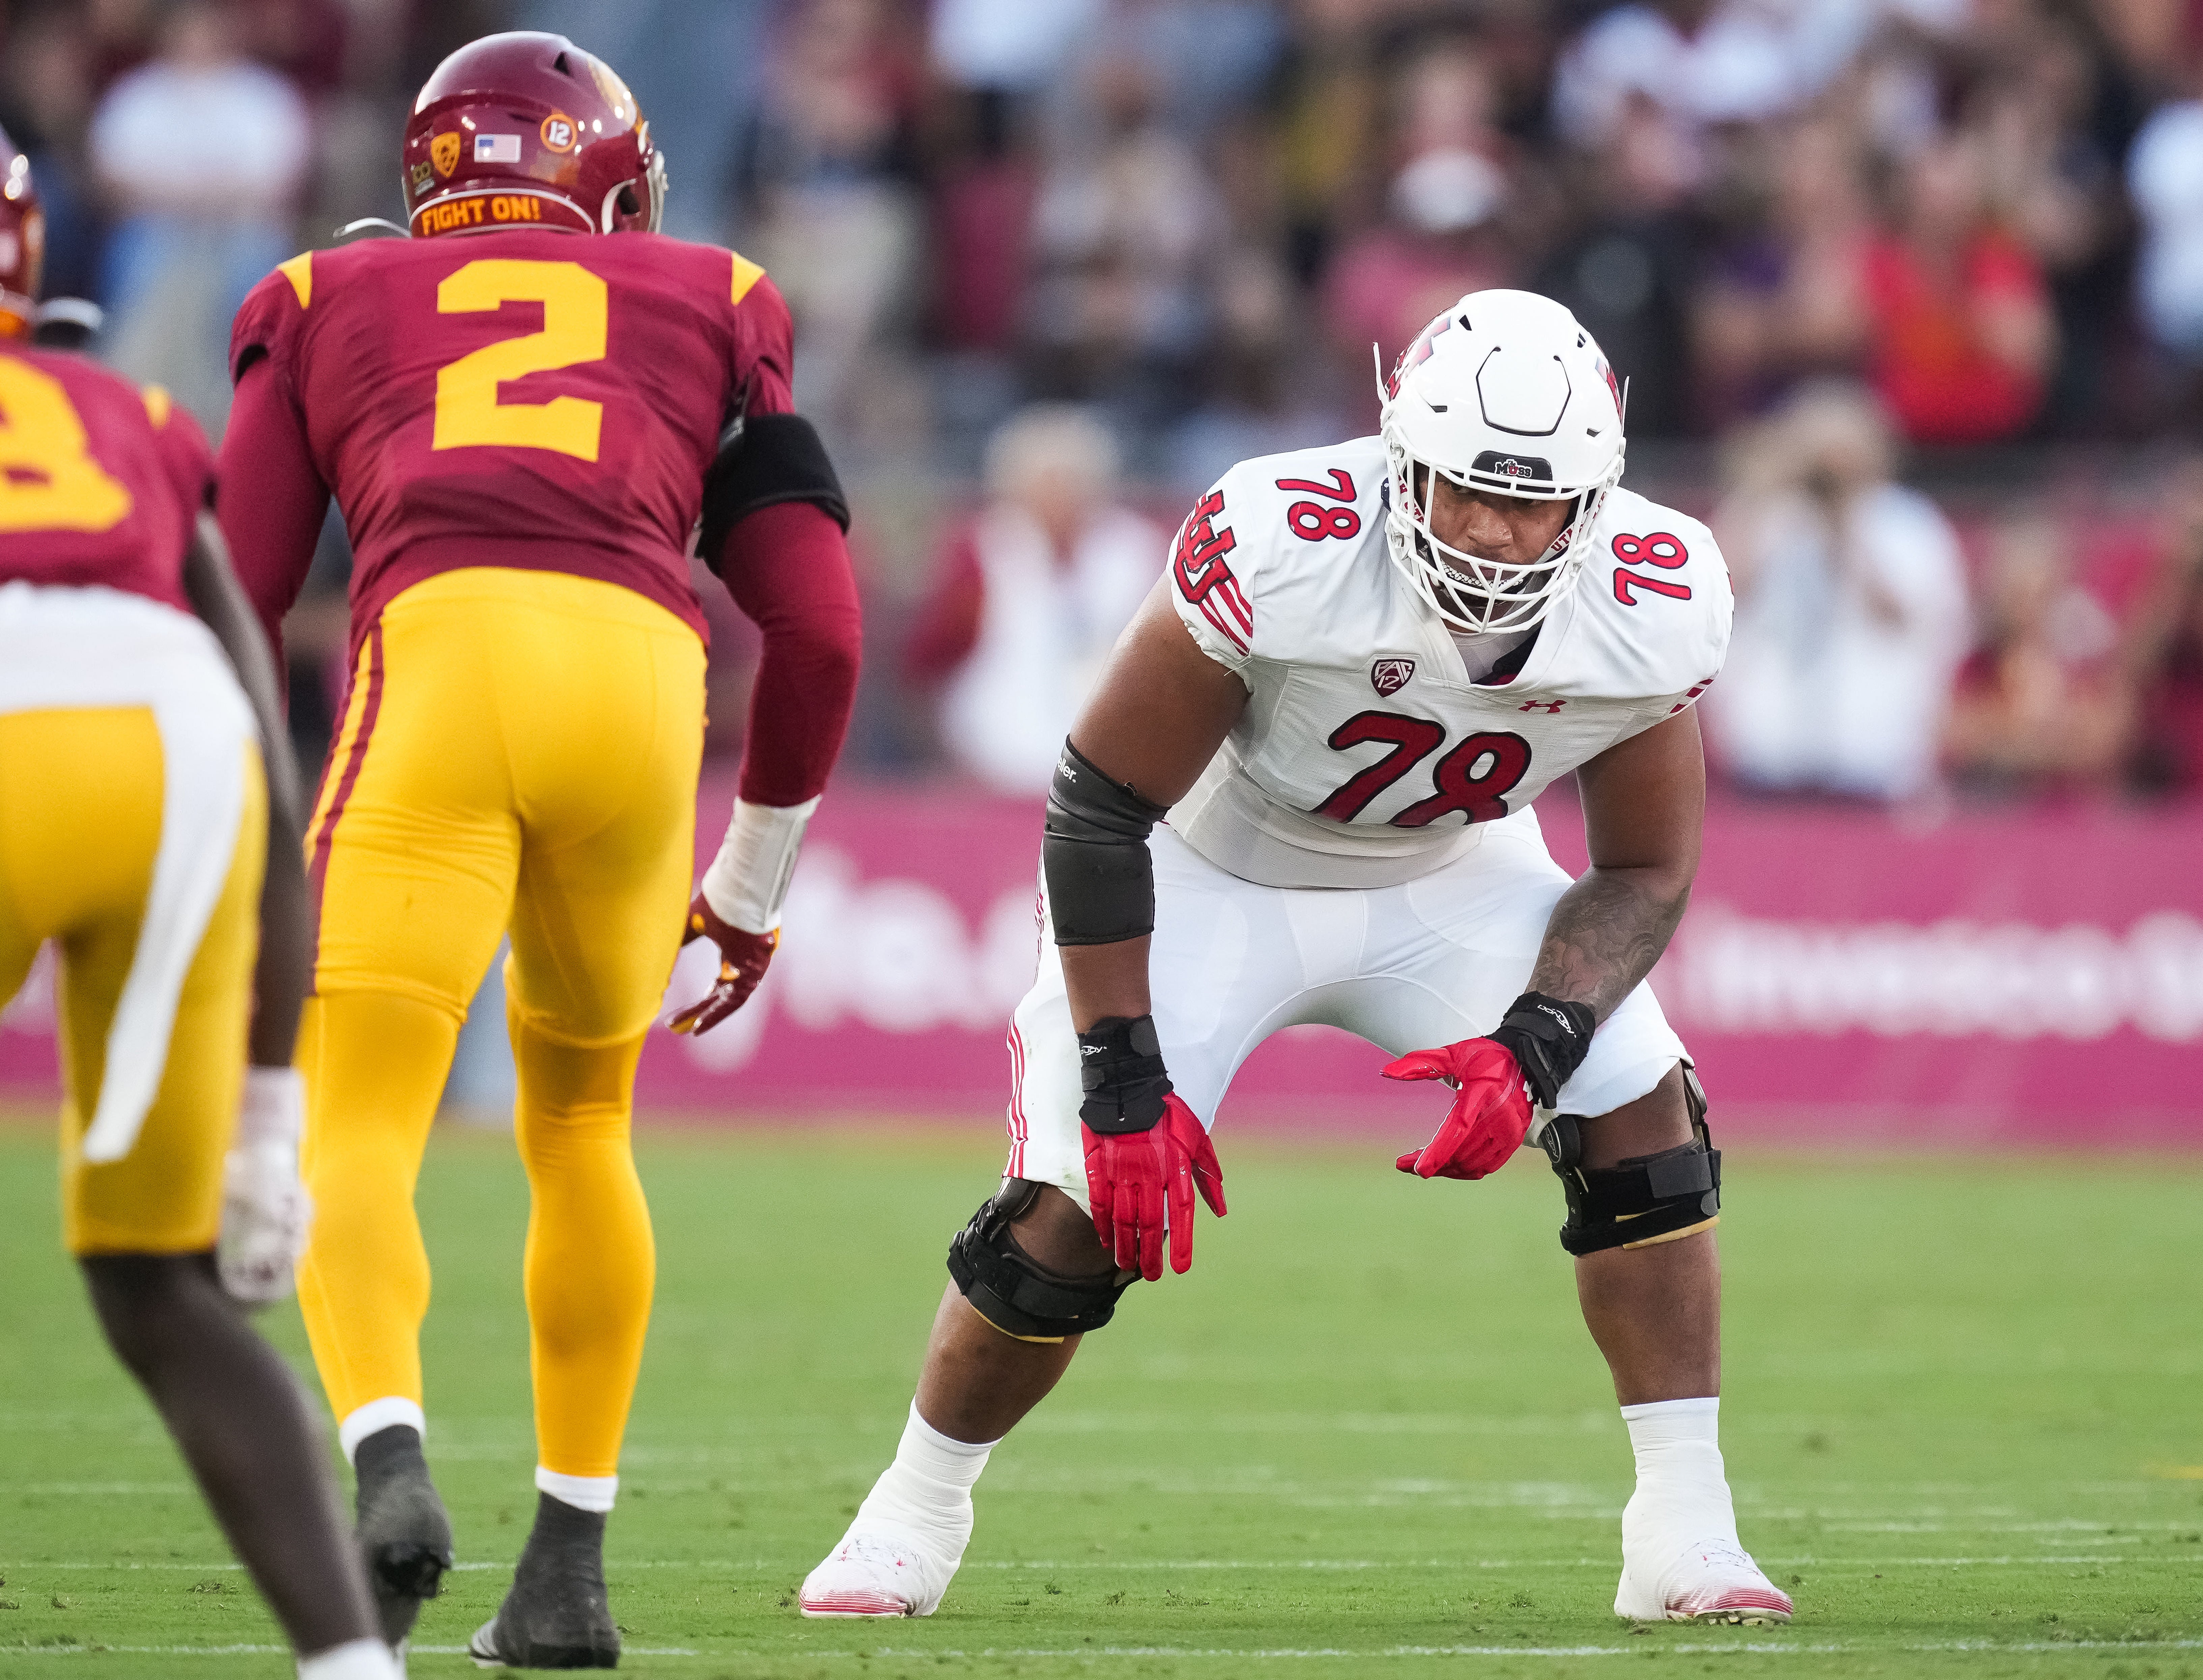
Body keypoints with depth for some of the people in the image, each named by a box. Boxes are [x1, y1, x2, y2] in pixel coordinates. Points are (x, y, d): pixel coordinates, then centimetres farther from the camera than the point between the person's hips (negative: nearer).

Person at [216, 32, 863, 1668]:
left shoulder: (330, 302, 26)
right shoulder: (703, 308, 29)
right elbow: (819, 628, 22)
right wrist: (752, 887, 34)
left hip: (434, 657, -2)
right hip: (640, 672, 2)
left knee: (356, 1134, -2)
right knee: (579, 1125, 23)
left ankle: (390, 1459, -31)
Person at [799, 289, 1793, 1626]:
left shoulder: (1652, 604, -25)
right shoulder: (1279, 550, -36)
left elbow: (1644, 875, -8)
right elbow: (1100, 808, -26)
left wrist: (1532, 1049, -26)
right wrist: (1123, 1086, -26)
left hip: (1449, 878, 3)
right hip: (1216, 874, -3)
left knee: (1643, 1115, -15)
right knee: (1080, 1213, -13)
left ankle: (1685, 1538, -5)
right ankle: (915, 1513, 14)